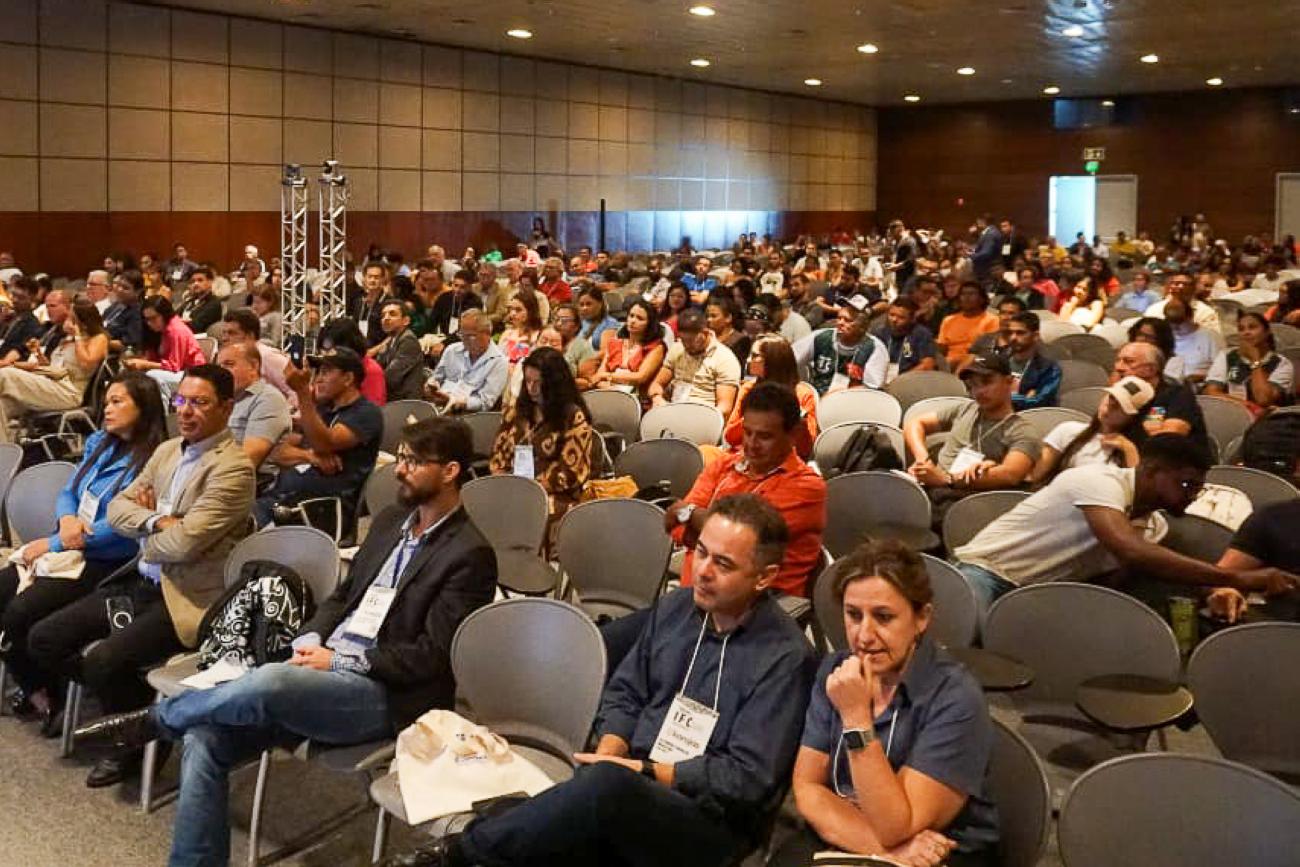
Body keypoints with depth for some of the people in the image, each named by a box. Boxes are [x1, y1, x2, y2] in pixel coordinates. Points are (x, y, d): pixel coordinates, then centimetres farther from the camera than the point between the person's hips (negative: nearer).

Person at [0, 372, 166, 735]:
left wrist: (53, 545, -14)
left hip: (107, 562, -8)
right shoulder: (98, 443, 15)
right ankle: (34, 686, 8)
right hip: (65, 548, 8)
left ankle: (45, 693, 4)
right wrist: (66, 519, -6)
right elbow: (68, 492, 19)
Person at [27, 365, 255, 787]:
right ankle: (127, 695, 20)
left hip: (188, 598, -9)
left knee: (103, 660, -25)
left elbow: (183, 543, -23)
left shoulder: (233, 468, -16)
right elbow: (117, 508, 9)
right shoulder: (167, 451, 11)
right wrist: (155, 521, -12)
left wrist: (144, 529, -2)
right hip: (140, 582, 9)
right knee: (43, 640, 4)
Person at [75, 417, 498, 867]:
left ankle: (154, 720, -3)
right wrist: (310, 640, 1)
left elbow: (431, 657, -14)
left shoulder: (469, 554, -10)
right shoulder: (390, 520, 14)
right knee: (205, 738, -12)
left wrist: (339, 661, -14)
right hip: (325, 670, 8)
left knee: (268, 682, -31)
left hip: (383, 694, -8)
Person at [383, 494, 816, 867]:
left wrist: (644, 772, -14)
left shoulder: (784, 656, -10)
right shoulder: (675, 607, 10)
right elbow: (624, 694, 17)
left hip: (710, 820, -5)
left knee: (607, 786, -37)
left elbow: (746, 778, -13)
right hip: (631, 790, 6)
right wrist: (610, 753, -4)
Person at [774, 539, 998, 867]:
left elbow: (894, 828, -19)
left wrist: (856, 716, -27)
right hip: (843, 840, 4)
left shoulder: (956, 698, -17)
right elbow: (808, 789, -2)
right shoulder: (835, 671, -1)